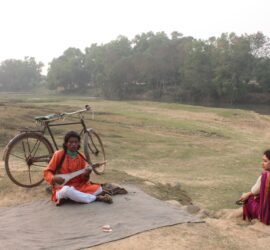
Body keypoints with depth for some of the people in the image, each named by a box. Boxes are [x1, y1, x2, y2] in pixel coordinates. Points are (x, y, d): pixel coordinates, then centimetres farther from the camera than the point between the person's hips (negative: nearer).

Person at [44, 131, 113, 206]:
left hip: (79, 187, 3)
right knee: (67, 190, -39)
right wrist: (54, 178, -21)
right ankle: (97, 198, -20)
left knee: (99, 188, -16)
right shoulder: (59, 155, -4)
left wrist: (86, 175, -15)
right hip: (62, 188, -3)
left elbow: (83, 179, 7)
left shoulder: (81, 158, 5)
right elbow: (47, 172, -2)